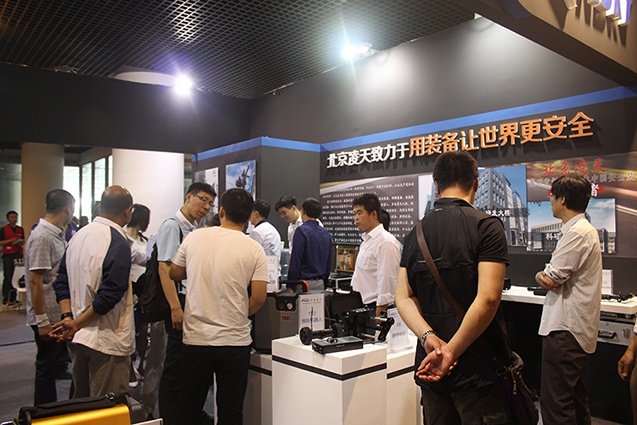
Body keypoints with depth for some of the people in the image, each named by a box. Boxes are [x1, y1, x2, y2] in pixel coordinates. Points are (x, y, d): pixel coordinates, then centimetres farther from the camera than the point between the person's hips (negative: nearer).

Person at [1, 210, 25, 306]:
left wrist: (20, 242, 1)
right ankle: (5, 298, 0)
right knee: (8, 277, -6)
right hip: (8, 255, -4)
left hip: (18, 254, 4)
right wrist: (11, 240, -14)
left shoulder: (20, 229, 14)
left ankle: (13, 298, 9)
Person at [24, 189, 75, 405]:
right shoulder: (41, 237, -19)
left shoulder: (57, 235, 9)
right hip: (48, 318, -9)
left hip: (61, 315, 9)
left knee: (56, 364, 19)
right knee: (47, 369, 4)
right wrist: (42, 321, -20)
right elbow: (35, 282, -22)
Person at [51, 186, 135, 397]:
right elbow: (110, 294, -23)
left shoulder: (78, 235, 6)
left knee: (81, 399, 22)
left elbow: (62, 282, 9)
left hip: (77, 339, 8)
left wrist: (68, 316, 0)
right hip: (107, 340, -8)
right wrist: (76, 324, -13)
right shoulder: (118, 242, -19)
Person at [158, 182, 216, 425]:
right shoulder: (172, 226, -11)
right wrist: (175, 307, -22)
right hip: (181, 302, -8)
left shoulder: (195, 231, 14)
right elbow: (165, 268, -17)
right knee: (175, 364, 2)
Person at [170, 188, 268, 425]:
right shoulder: (254, 249, -7)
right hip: (235, 341, -1)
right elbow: (258, 298, -11)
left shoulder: (194, 238, -3)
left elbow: (174, 274, 12)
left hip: (196, 339, 1)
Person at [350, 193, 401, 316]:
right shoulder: (366, 241, 17)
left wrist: (378, 315, -18)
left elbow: (387, 282, -17)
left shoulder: (386, 242, -13)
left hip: (375, 308, -8)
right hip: (362, 307, 8)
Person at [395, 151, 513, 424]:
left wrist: (429, 338, -13)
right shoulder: (486, 226, -11)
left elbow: (403, 298, -1)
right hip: (478, 370, -5)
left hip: (430, 366, 6)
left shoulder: (415, 234, 6)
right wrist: (452, 352, -16)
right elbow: (488, 298, -21)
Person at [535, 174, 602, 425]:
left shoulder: (578, 233, -18)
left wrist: (540, 275, 2)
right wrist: (545, 276, -9)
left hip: (565, 330, -11)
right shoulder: (585, 230, 16)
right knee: (575, 399, 22)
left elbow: (550, 280, -19)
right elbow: (556, 277, 12)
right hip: (575, 327, 11)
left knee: (555, 405, -4)